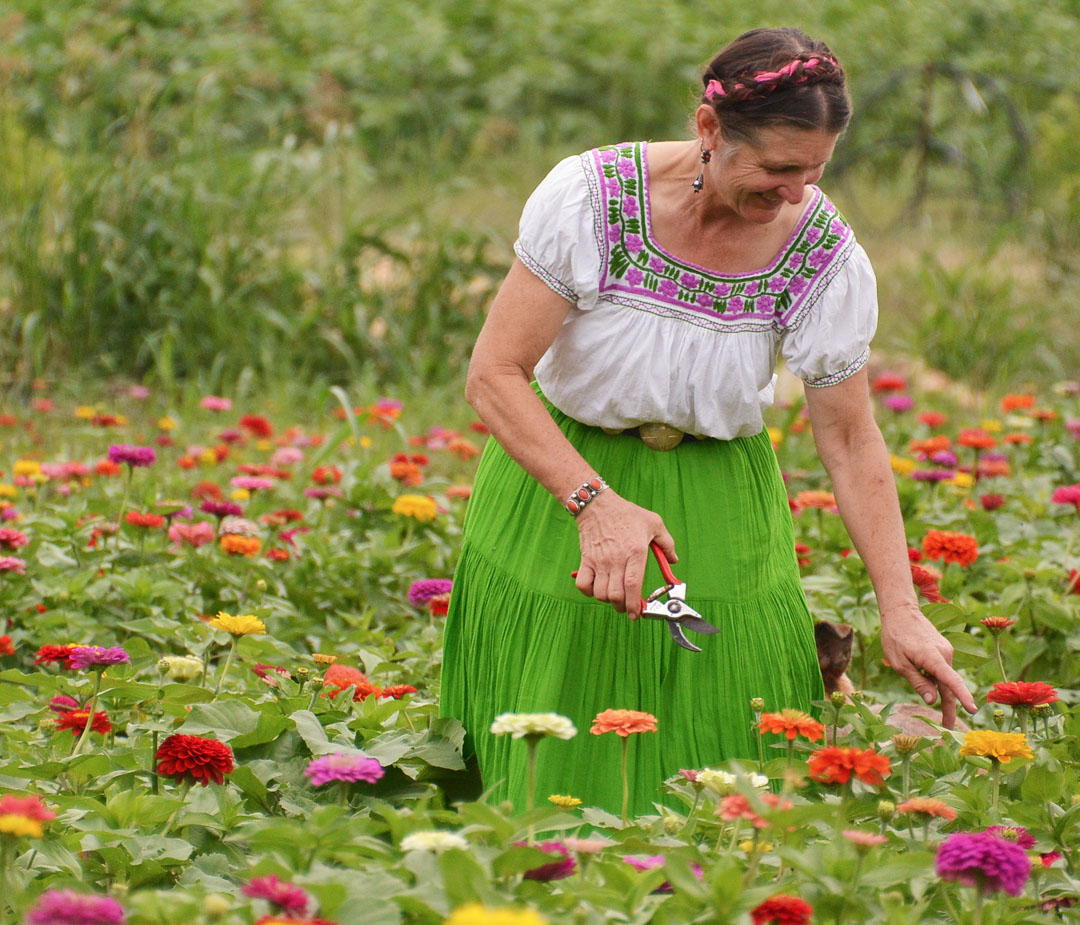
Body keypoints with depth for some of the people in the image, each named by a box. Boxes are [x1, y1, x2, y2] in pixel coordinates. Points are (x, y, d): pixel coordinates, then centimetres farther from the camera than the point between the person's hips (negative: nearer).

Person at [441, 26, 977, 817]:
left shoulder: (825, 259, -16)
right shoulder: (589, 197, -23)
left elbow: (851, 439, -6)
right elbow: (495, 376, -21)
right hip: (561, 477, -1)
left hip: (718, 511, 2)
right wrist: (596, 504, -34)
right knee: (554, 768, 1)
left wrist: (900, 608, -15)